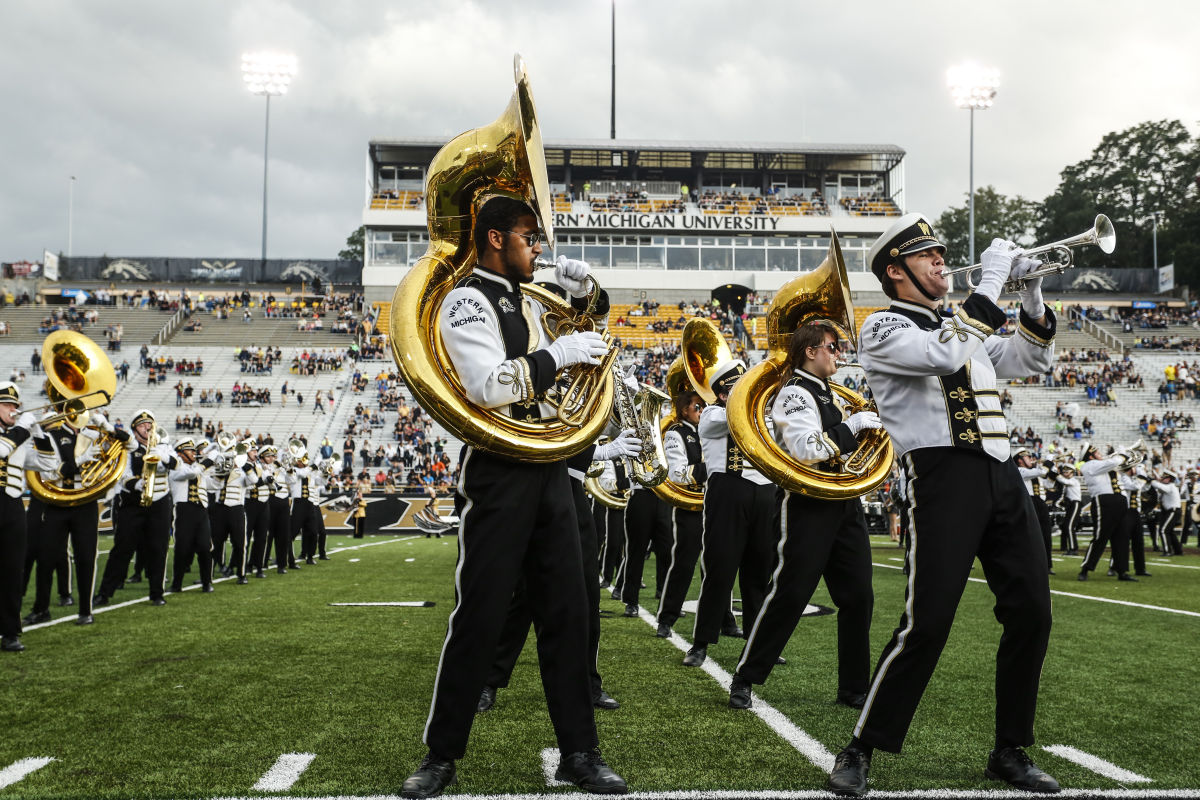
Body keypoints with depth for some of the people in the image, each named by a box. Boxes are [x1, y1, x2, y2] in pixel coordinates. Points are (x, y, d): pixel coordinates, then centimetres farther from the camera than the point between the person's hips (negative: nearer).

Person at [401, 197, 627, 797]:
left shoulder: (526, 304, 17)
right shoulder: (466, 301, -7)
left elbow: (582, 344, 34)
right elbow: (490, 385, -22)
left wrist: (580, 299, 17)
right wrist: (559, 354, -15)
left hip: (547, 470, 8)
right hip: (498, 472, -8)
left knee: (566, 611, 7)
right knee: (478, 617, -3)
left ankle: (579, 751, 15)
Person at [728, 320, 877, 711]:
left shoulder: (829, 394, 19)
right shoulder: (794, 393, -10)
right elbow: (807, 450, -23)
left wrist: (870, 423, 13)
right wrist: (852, 424, -17)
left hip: (844, 505, 9)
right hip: (808, 506, -9)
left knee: (858, 597, 6)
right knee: (789, 596, -7)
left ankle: (854, 687, 16)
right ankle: (744, 680, 4)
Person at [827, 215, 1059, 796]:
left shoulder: (961, 322, 24)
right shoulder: (883, 329, -1)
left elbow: (1029, 362, 24)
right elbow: (944, 355, -19)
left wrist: (1032, 298, 9)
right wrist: (990, 284, -12)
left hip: (1001, 475, 8)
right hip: (943, 474, -7)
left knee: (1031, 613, 6)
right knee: (927, 623, -12)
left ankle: (1011, 751, 20)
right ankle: (861, 751, 2)